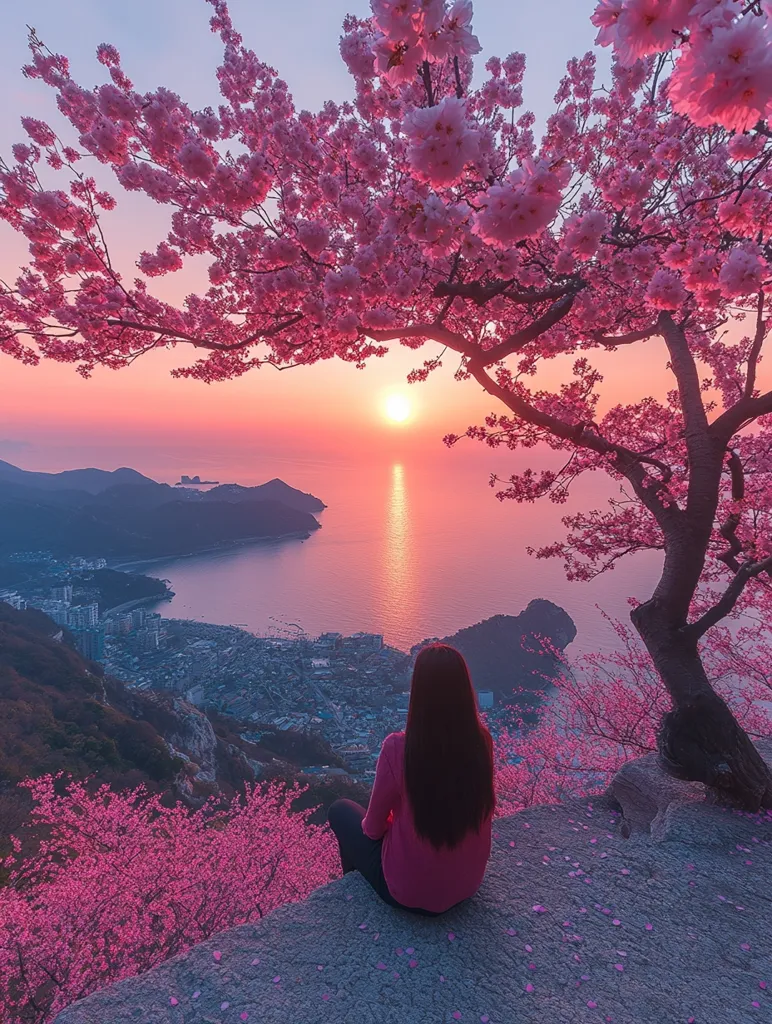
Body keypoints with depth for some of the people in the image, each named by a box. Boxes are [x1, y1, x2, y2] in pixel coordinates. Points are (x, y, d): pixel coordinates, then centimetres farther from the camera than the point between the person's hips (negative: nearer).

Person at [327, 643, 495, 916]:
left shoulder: (398, 747, -29)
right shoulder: (482, 742, -15)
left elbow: (374, 827, -13)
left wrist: (373, 824, 9)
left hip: (409, 893, -4)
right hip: (469, 883, 4)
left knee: (340, 811, 19)